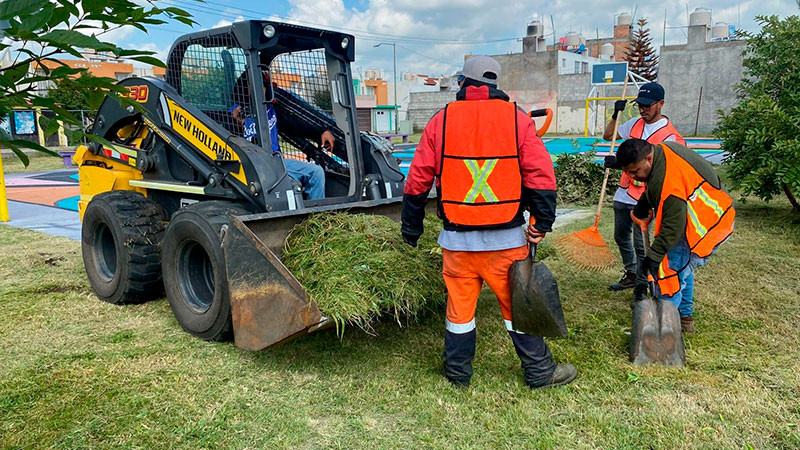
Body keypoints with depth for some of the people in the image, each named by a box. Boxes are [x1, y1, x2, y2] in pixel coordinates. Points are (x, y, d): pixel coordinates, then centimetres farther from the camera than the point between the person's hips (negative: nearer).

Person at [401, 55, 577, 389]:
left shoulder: (441, 121, 1)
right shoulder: (517, 118, 0)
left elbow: (417, 182, 3)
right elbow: (541, 175, -6)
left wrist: (411, 229, 13)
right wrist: (542, 222, 2)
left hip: (457, 239, 1)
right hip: (507, 238, 0)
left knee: (459, 305, 13)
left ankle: (458, 373, 28)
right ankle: (539, 372, 23)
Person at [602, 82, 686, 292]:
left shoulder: (668, 134, -12)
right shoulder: (636, 123, 8)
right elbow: (607, 136, 18)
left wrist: (620, 164, -28)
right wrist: (616, 115, 3)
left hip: (644, 198, -7)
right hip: (623, 194, 7)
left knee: (640, 245, -5)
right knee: (621, 238, 17)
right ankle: (631, 275, 33)